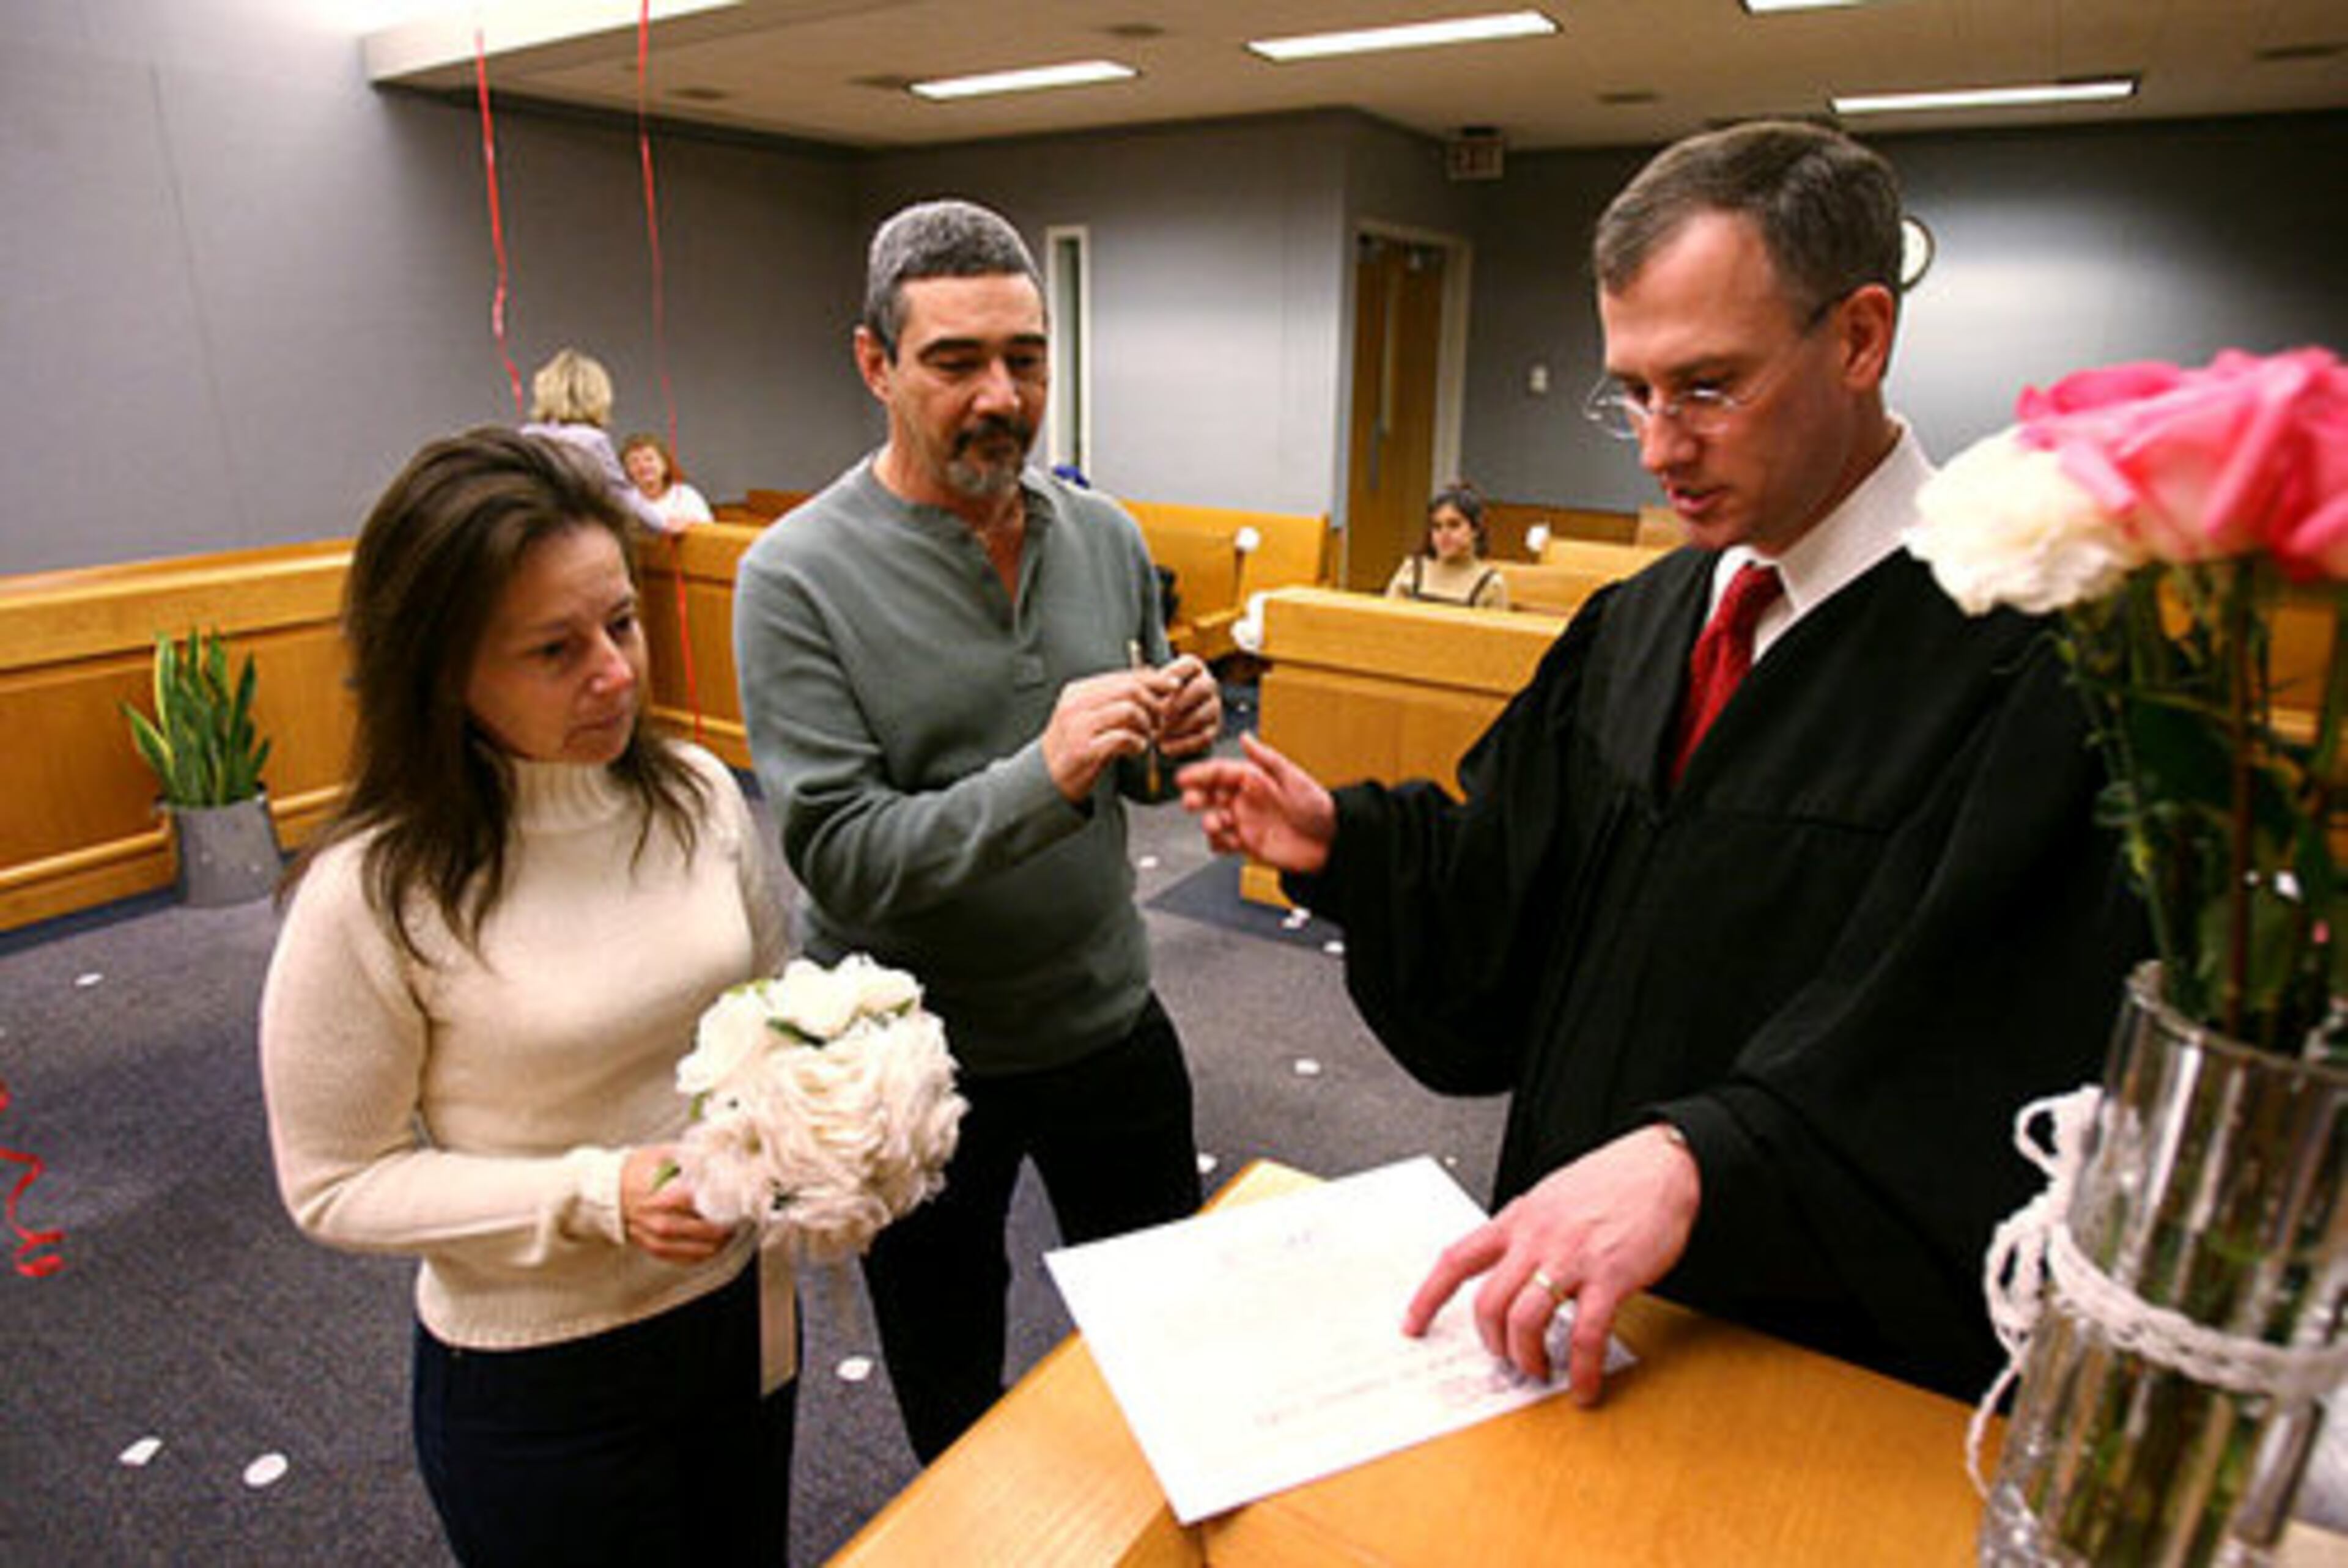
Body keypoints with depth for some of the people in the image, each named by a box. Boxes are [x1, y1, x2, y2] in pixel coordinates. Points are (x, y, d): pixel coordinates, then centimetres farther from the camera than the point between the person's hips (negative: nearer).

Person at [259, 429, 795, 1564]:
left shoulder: (698, 793, -10)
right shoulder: (375, 894, -22)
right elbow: (334, 1186, -13)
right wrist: (593, 1195, -24)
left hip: (742, 1306, 4)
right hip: (537, 1377, -4)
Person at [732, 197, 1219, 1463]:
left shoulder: (1105, 537, -2)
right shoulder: (798, 577, -17)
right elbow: (839, 859, -22)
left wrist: (1168, 744, -14)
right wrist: (1041, 777, -35)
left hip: (1109, 1017, 4)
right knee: (950, 1393, 22)